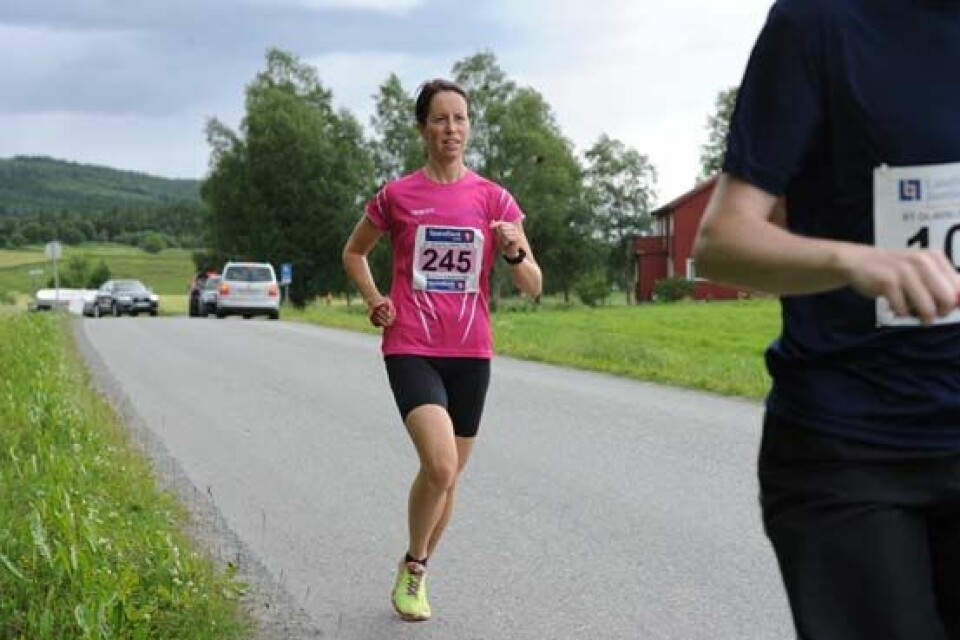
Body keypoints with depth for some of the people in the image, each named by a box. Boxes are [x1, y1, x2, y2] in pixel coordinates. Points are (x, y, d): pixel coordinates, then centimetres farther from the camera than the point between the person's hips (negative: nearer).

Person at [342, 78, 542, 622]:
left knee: (450, 478, 11)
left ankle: (417, 573, 34)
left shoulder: (494, 199, 3)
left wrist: (514, 252, -20)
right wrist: (375, 301, 1)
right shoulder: (397, 196, 0)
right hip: (411, 348, -3)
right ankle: (413, 566, 5)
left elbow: (533, 286, 1)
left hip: (471, 352, 3)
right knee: (441, 466, -21)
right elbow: (354, 253, 17)